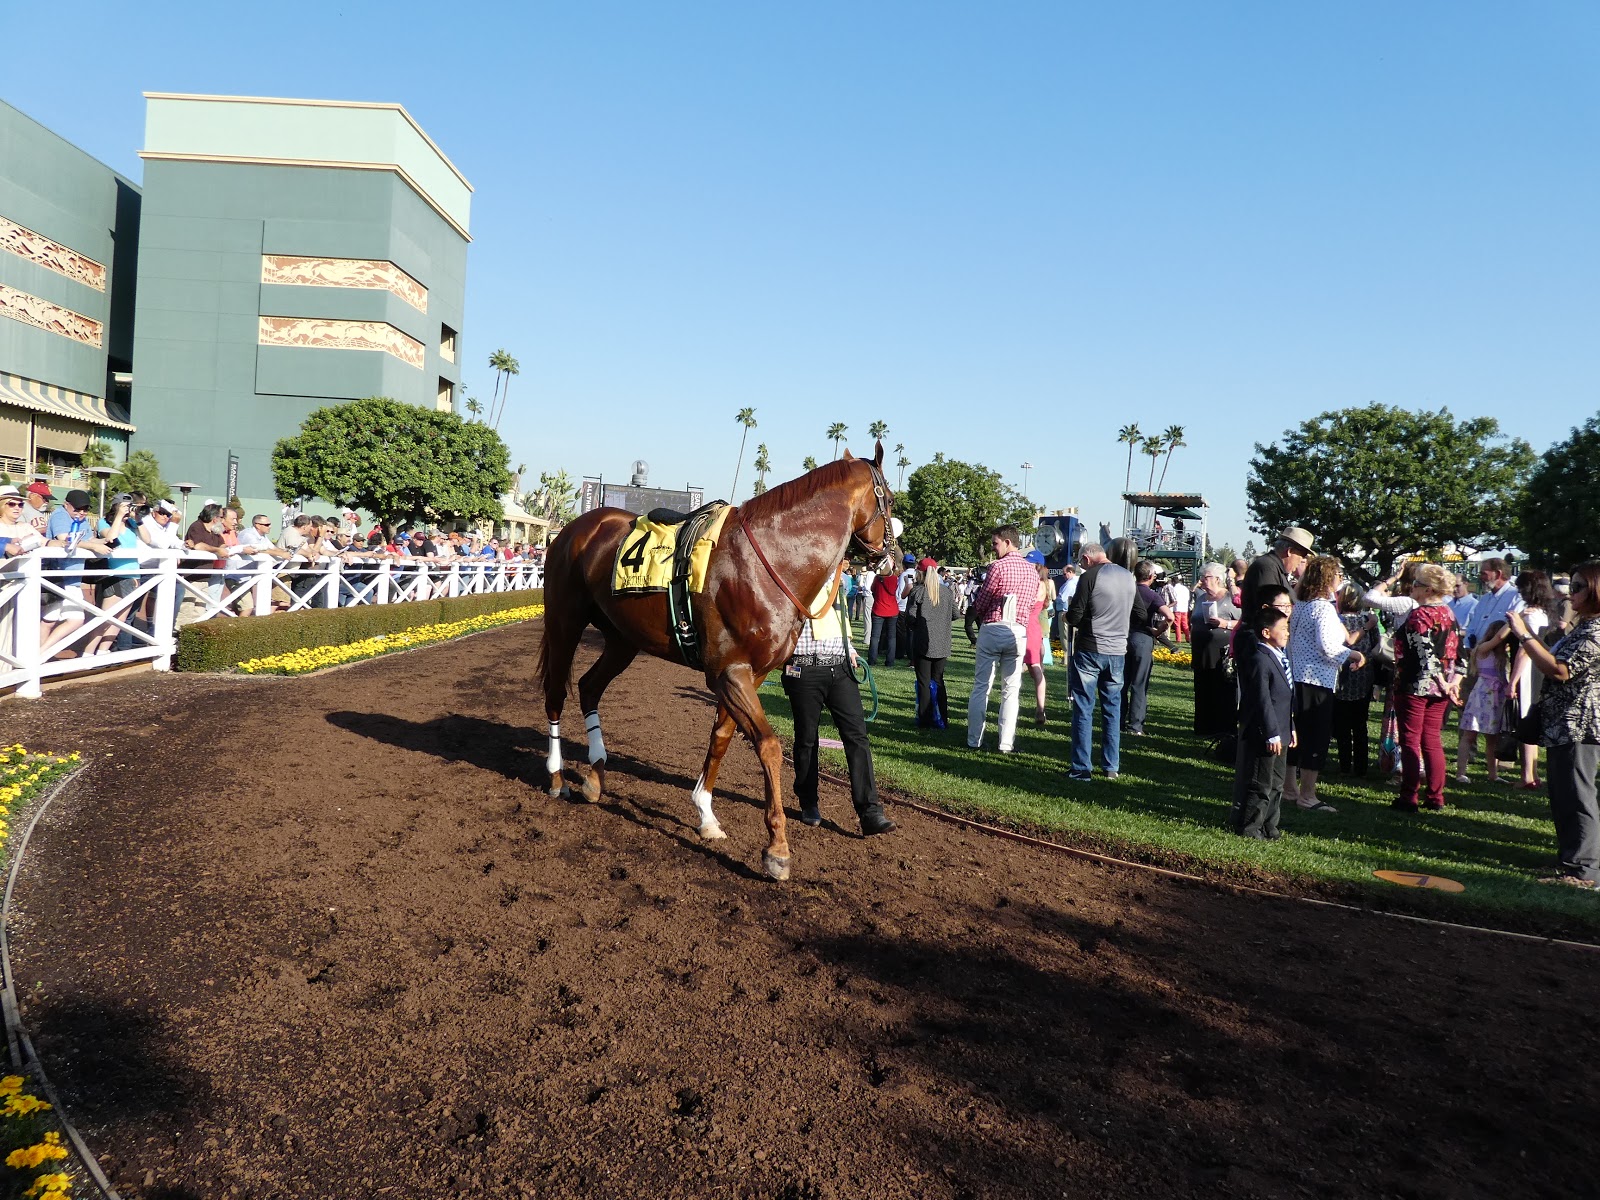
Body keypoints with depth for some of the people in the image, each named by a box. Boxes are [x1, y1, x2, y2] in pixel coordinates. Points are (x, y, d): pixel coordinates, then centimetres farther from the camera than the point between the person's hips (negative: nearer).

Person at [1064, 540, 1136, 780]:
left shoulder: (1089, 577, -13)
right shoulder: (1128, 577, 7)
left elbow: (1074, 617, -13)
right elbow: (1134, 614, 15)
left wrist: (1068, 617, 8)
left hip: (1090, 650, -5)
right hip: (1117, 650, 5)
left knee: (1083, 709, 1)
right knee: (1113, 709, 13)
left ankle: (1082, 768, 2)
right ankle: (1112, 767, 18)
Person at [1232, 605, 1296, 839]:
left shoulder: (1278, 657, 13)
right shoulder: (1259, 660, -19)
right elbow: (1263, 701, -22)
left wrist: (1290, 728, 20)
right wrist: (1272, 734, -22)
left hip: (1280, 733, 10)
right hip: (1264, 735, -10)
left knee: (1277, 783, 17)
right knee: (1260, 785, -2)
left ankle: (1268, 826, 27)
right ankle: (1248, 827, 8)